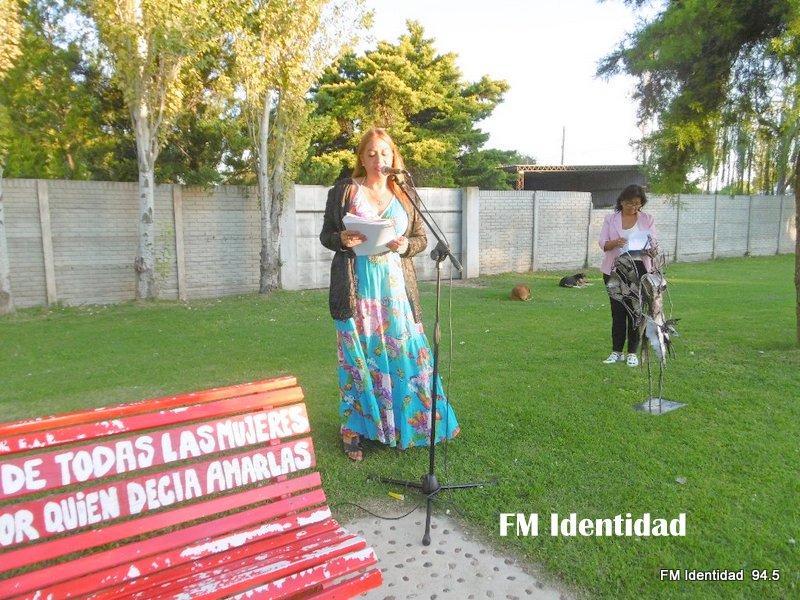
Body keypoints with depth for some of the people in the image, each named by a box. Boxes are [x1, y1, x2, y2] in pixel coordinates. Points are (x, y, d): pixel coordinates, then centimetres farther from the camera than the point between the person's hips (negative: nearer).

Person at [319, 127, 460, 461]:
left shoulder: (404, 195, 11)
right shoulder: (344, 191, 4)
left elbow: (422, 238, 13)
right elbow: (325, 235, 6)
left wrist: (405, 245, -9)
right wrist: (342, 240, -15)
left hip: (395, 288, 3)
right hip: (356, 289, -2)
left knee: (406, 355, 3)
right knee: (357, 359, 3)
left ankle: (406, 426, 20)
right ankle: (354, 431, 16)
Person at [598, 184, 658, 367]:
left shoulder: (647, 219, 7)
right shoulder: (610, 218, 7)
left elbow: (653, 242, 4)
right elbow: (603, 243, -1)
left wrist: (652, 250, -20)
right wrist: (614, 243, -23)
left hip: (638, 269, 0)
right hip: (615, 269, 1)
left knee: (635, 310, 0)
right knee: (617, 310, 4)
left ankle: (632, 352, 10)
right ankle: (617, 352, 12)